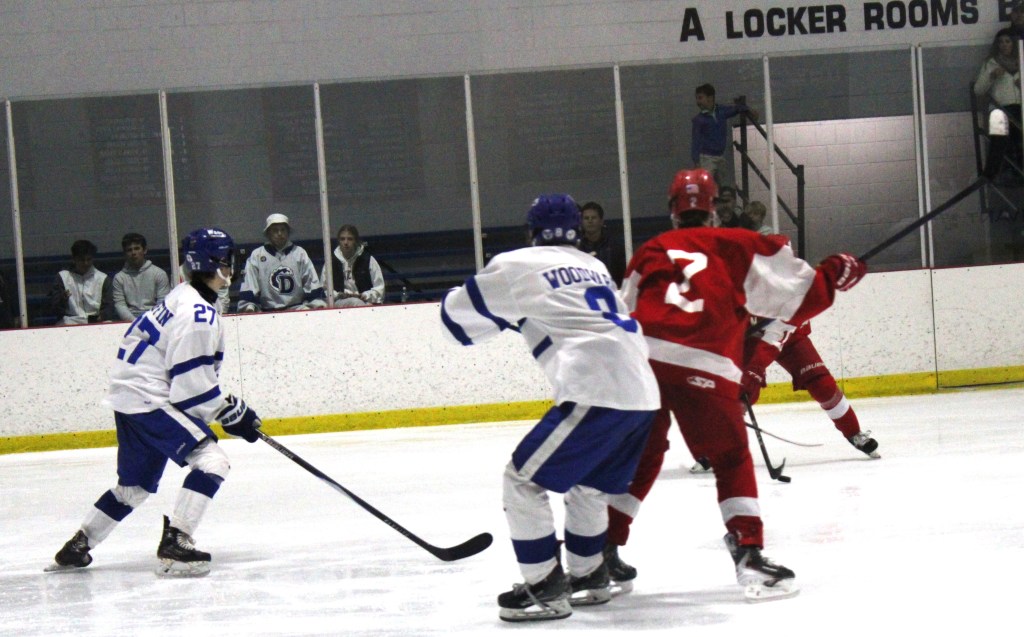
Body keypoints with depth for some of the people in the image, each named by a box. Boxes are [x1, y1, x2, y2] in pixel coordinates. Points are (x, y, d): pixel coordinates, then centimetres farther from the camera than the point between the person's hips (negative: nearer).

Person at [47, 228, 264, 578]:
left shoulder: (185, 298, 13)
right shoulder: (197, 315, -20)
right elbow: (192, 386, -23)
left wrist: (229, 405, 18)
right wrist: (233, 412, -13)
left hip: (134, 397, 11)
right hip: (147, 401, -11)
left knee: (136, 484, 22)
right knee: (211, 460, -19)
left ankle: (76, 547, 32)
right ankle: (175, 543, -24)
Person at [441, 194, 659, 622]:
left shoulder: (517, 266, 6)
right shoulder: (595, 267, 25)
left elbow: (456, 317, 13)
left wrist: (508, 312, 34)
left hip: (597, 391, -8)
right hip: (641, 391, 8)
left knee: (524, 479, 0)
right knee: (588, 485, 27)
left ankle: (545, 589, -1)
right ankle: (588, 577, 35)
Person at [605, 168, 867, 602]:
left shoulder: (649, 252, 24)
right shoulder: (738, 246, 14)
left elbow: (627, 311, 22)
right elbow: (797, 295, 11)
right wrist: (833, 275, 26)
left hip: (639, 356, 4)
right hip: (701, 367, -3)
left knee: (640, 455, 21)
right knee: (731, 461, 8)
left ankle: (603, 548, 22)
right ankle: (747, 550, -7)